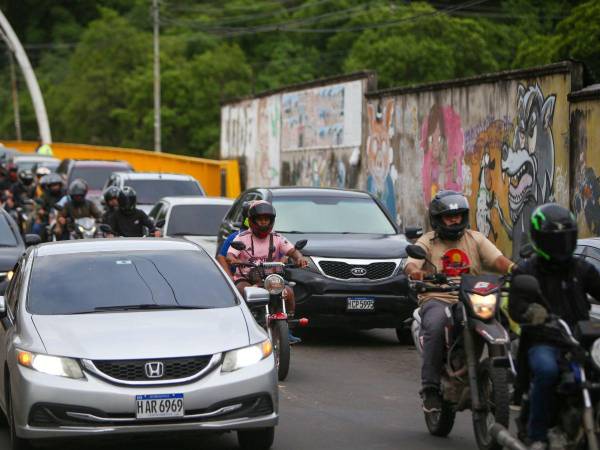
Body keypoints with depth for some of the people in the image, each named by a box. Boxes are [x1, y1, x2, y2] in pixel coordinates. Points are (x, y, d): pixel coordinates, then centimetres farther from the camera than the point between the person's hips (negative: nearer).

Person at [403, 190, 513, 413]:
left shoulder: (476, 239, 17)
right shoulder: (427, 242, 10)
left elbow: (498, 259, 1)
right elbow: (410, 265, -8)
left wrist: (514, 269, -21)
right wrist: (416, 272, -34)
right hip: (437, 300, -2)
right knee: (436, 326, -36)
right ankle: (430, 388, -28)